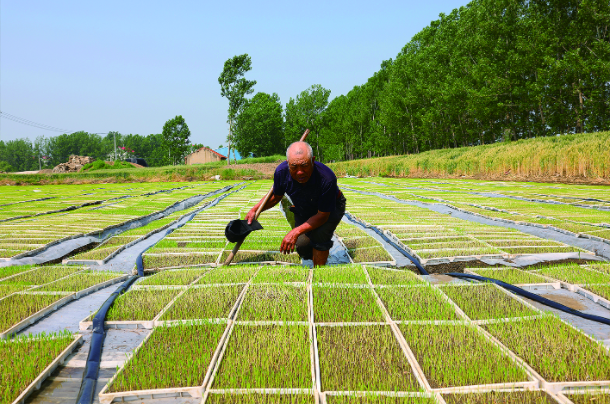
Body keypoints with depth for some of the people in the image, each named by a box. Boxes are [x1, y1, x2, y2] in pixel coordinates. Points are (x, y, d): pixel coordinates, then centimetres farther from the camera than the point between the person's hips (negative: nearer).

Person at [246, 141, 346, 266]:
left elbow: (323, 215, -31)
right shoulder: (281, 172, -28)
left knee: (319, 234, -31)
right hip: (303, 211, 4)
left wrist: (296, 232, -39)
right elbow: (275, 196, -3)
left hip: (331, 208, -4)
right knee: (302, 247, -5)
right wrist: (254, 210, -13)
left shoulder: (327, 178, -41)